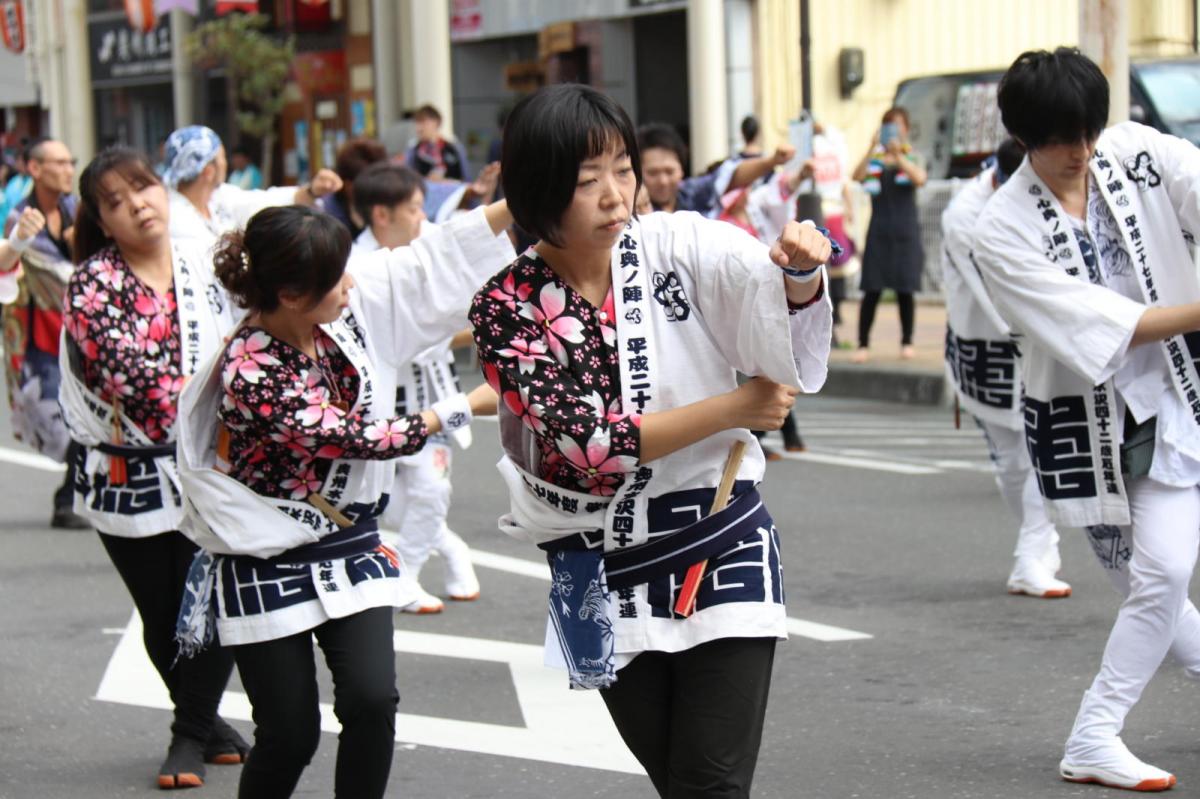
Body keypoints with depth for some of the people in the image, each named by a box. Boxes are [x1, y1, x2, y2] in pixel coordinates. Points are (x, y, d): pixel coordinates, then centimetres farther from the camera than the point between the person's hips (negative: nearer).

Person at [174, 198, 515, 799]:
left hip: (352, 547, 5)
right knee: (290, 735, 1)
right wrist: (463, 408, -7)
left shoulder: (347, 310, -7)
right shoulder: (251, 375, -25)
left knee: (372, 702, -11)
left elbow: (437, 257, -3)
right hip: (269, 565, -5)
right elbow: (359, 438, -19)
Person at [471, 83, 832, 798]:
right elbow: (588, 441, -16)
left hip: (720, 550, -1)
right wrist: (732, 407, -17)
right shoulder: (508, 307, -7)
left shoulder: (679, 246, -6)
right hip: (603, 576, 1)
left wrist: (800, 269, -43)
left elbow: (783, 308, -21)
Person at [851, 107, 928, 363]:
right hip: (879, 231, 0)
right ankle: (863, 344, 1)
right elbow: (857, 176, -13)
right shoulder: (875, 159, 5)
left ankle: (907, 342, 16)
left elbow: (920, 179, -14)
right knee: (871, 290, -4)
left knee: (905, 289, 3)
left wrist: (898, 155, -21)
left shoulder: (912, 156, 5)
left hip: (905, 231, 0)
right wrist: (872, 149, -21)